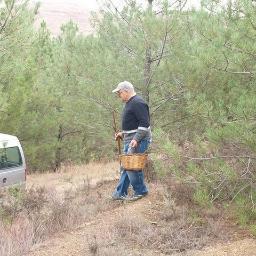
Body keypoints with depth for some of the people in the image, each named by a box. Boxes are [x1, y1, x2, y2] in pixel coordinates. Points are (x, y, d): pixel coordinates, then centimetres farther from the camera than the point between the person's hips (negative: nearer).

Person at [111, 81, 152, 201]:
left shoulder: (138, 103, -16)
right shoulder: (129, 103, 18)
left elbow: (144, 123, -22)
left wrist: (136, 139, -27)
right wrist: (123, 133, 18)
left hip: (138, 140, -11)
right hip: (129, 139, 11)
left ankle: (140, 191, 4)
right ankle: (120, 193, 16)